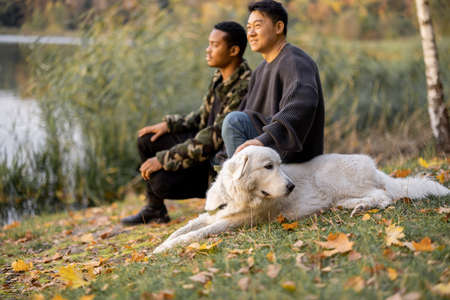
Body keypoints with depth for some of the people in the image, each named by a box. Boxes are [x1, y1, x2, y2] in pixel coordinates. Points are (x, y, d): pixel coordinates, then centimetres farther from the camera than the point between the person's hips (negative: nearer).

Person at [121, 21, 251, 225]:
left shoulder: (243, 89, -26)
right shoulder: (219, 78, 4)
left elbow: (213, 139, -27)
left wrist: (163, 159, -24)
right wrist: (169, 124, 3)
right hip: (206, 146, 9)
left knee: (163, 183, -24)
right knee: (147, 140, 4)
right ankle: (154, 209, 14)